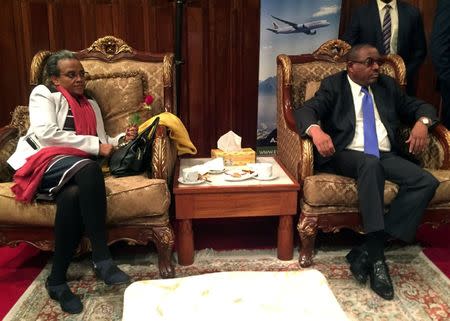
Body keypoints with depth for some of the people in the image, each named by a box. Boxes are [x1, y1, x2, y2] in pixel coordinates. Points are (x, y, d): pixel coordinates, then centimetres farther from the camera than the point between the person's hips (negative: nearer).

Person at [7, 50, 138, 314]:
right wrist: (94, 146, -11)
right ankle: (102, 259, -35)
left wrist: (121, 139, 2)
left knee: (73, 196, -35)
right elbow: (46, 134, -8)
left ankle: (57, 280, -24)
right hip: (42, 162, -4)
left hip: (74, 171, 4)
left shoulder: (91, 105, 28)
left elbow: (101, 143, 24)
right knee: (89, 168, -37)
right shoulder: (43, 94, 10)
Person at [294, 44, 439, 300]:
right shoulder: (334, 85, 8)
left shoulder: (388, 85, 21)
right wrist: (316, 130, -31)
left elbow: (421, 107, 23)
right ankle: (377, 255, -34)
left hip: (386, 156, 5)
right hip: (347, 155, -4)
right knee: (371, 163, -38)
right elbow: (305, 110, -7)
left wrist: (422, 122, -3)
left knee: (427, 182, -22)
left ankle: (369, 249, -25)